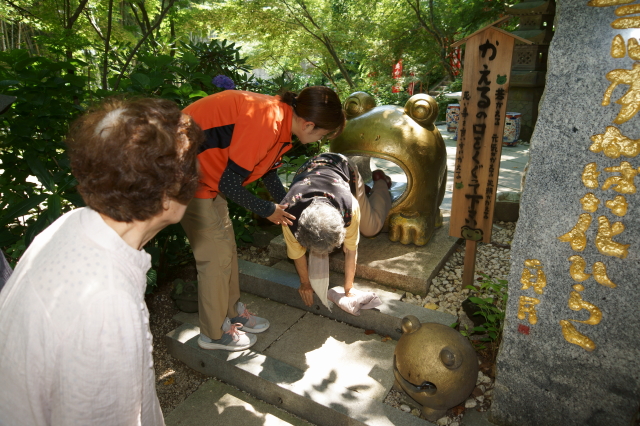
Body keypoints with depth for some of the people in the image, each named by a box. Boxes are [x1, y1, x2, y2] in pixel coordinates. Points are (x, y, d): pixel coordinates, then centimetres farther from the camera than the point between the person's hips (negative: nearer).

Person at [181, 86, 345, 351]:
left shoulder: (281, 117, 1)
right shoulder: (267, 122, -29)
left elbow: (268, 171, 15)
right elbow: (229, 184, -24)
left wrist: (288, 209, 16)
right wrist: (267, 210, -9)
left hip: (207, 172, 10)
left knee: (226, 244, 15)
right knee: (216, 254, -1)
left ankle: (233, 313, 33)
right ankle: (215, 333, 18)